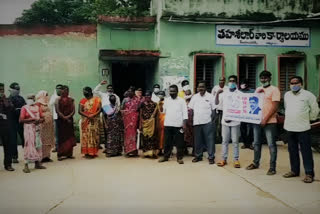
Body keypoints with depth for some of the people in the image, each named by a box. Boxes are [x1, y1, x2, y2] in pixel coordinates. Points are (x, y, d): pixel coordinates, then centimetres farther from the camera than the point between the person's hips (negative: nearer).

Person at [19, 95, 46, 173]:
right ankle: (26, 166, -5)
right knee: (29, 145, -8)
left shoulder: (37, 107, 13)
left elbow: (42, 118, 15)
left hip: (36, 128, 5)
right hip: (28, 128, -5)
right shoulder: (24, 108, -2)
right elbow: (20, 120, -10)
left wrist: (39, 120, -7)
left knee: (38, 145, 7)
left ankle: (37, 163, 16)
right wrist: (31, 119, -16)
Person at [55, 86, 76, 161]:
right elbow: (57, 110, -6)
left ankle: (69, 154, 11)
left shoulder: (71, 100, 9)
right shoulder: (58, 100, 2)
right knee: (61, 137, -3)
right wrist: (64, 117, -12)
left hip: (70, 120, 3)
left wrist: (68, 116, -13)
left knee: (70, 137, 3)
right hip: (61, 120, -3)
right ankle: (60, 154, 1)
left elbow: (73, 110, 3)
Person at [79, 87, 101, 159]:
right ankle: (87, 152, 3)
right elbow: (80, 111, -3)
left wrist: (94, 115, -20)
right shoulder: (82, 100, 5)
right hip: (85, 121, 0)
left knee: (94, 135, 2)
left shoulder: (97, 100, 3)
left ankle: (93, 152, 8)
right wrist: (88, 116, -17)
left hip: (95, 120, 0)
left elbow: (99, 109, -4)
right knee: (86, 135, -1)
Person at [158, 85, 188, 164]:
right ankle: (166, 156, 20)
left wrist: (184, 124, -10)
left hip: (178, 125, -3)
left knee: (179, 143, 2)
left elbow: (185, 113, -3)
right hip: (168, 125, 3)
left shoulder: (181, 101, 1)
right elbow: (164, 111, 15)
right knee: (167, 142, 9)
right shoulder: (166, 100, 11)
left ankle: (179, 157, 11)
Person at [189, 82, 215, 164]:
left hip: (207, 122, -3)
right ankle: (198, 156, 23)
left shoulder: (210, 96, 0)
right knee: (198, 140, 11)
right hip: (197, 122, 3)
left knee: (209, 140, -1)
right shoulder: (195, 97, 8)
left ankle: (211, 157, 7)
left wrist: (212, 119, -9)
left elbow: (213, 109, 0)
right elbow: (191, 109, 8)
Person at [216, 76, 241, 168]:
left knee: (235, 141, 3)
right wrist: (217, 94, -13)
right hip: (225, 121, 3)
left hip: (235, 121, -3)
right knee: (225, 141, 8)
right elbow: (217, 103, 4)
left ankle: (236, 160, 10)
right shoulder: (224, 93, 9)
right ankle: (224, 159, 15)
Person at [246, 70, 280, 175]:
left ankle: (272, 167, 6)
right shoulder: (258, 89, 14)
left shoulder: (274, 89, -5)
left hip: (269, 122, -6)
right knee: (256, 143, 14)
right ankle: (256, 163, 27)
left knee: (271, 145, -1)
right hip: (257, 120, 6)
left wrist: (265, 118, -18)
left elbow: (275, 107, -12)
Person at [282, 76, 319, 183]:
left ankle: (309, 173, 5)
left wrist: (308, 119, 10)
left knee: (306, 151, -2)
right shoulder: (287, 95, 10)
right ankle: (294, 171, 24)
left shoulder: (308, 95, -6)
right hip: (289, 127, 5)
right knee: (292, 150, 13)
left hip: (303, 128, -5)